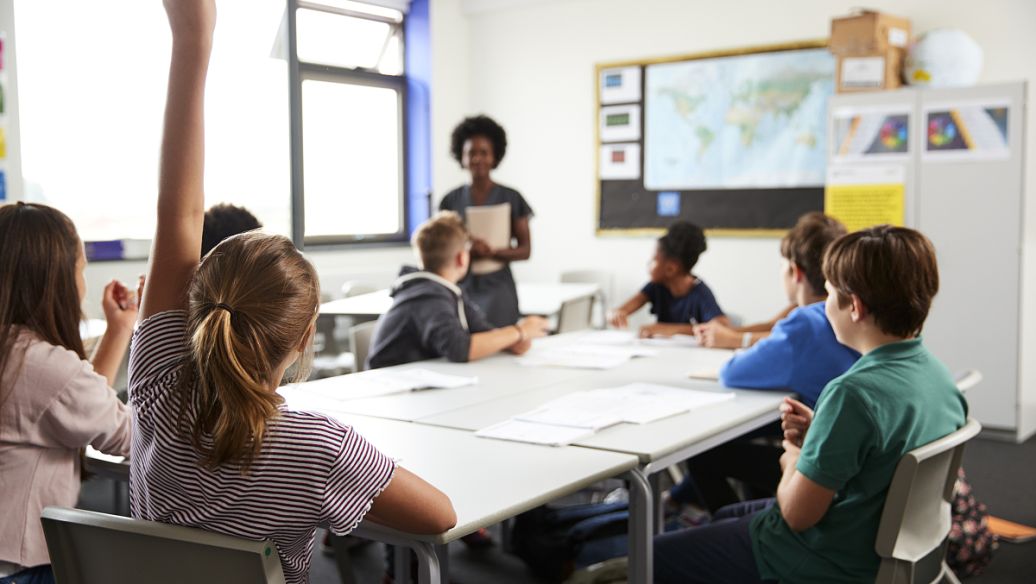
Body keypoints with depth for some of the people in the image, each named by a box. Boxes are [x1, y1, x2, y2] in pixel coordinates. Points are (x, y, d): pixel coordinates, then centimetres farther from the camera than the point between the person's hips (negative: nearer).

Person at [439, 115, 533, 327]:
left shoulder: (511, 198, 2)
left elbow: (525, 250, 1)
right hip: (461, 288, 1)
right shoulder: (451, 201, 7)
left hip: (497, 289, -1)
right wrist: (468, 251, -14)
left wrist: (492, 252, -17)